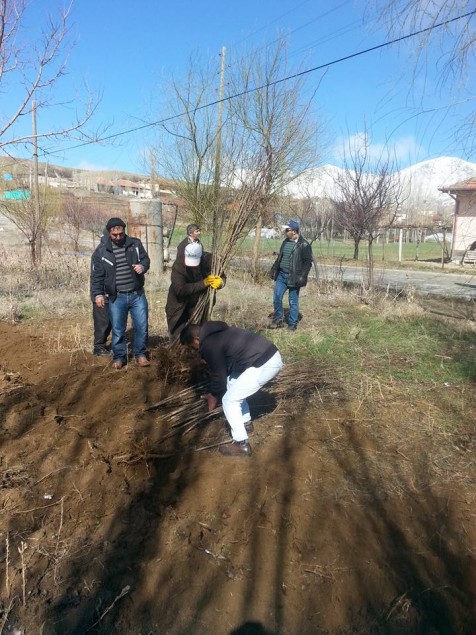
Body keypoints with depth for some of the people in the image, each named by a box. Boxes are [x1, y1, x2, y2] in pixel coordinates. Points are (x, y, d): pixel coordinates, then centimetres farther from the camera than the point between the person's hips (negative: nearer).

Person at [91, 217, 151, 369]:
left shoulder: (135, 243, 0)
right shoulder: (101, 250, -3)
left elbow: (146, 259, 9)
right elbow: (97, 275, -1)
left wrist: (142, 266, -14)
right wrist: (98, 294, -8)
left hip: (137, 294, 1)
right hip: (116, 297, -1)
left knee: (142, 326, 5)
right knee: (118, 329, 7)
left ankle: (140, 354, 23)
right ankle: (119, 356, 24)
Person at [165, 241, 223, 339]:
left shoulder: (209, 260, -18)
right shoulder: (178, 265, -25)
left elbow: (222, 276, -6)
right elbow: (180, 290, -32)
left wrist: (220, 282, -32)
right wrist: (203, 283, -37)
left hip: (199, 304, 2)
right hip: (179, 306, -1)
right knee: (177, 337, 5)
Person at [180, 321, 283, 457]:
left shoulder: (209, 346, -10)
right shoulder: (216, 333, 20)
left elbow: (218, 375, -2)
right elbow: (223, 369, 28)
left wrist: (214, 396, 16)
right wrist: (214, 392, 32)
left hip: (264, 365, -10)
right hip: (271, 355, 10)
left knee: (229, 400, 1)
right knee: (233, 384, 26)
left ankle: (241, 445, 10)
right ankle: (246, 423, 39)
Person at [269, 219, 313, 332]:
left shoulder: (303, 245, -11)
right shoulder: (285, 242, 10)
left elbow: (308, 262, -12)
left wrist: (302, 276, -20)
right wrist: (273, 270, 15)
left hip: (293, 277, -6)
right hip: (281, 275, 6)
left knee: (293, 302, 4)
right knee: (276, 297, 4)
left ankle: (292, 324, 16)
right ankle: (278, 319, 21)